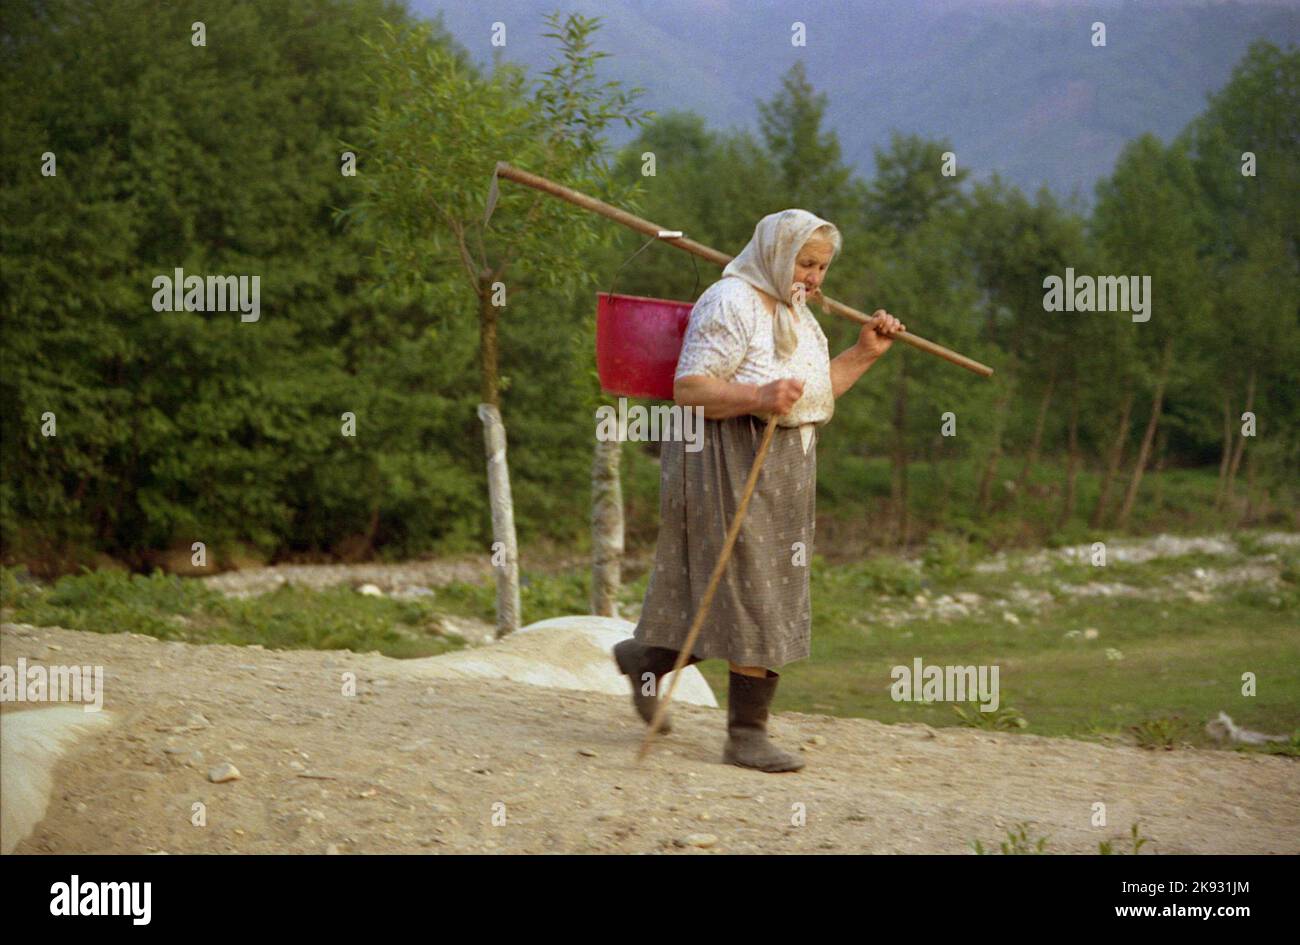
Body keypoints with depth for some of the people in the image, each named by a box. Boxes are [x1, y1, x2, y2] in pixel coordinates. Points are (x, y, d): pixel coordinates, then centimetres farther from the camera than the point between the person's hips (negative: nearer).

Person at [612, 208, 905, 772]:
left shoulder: (792, 312, 17)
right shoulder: (731, 304, -13)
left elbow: (810, 392, 25)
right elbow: (688, 388, -19)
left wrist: (864, 354, 17)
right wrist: (758, 397, -32)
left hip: (781, 470, 10)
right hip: (733, 465, -10)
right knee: (754, 597, -8)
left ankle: (645, 656, 29)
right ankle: (746, 735, -1)